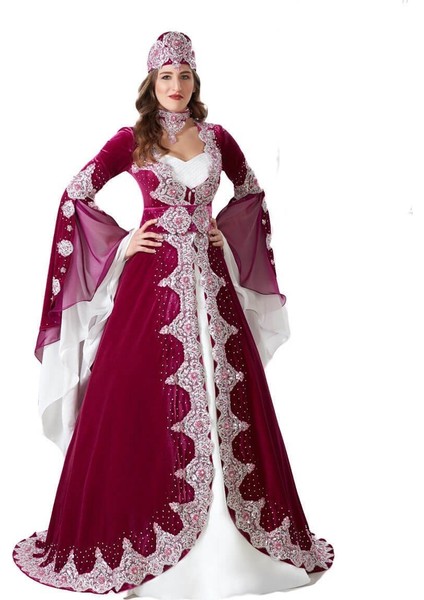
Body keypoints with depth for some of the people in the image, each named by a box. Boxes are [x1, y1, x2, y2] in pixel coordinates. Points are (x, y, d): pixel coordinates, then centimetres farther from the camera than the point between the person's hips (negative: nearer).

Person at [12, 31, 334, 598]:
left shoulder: (217, 138, 10)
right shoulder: (131, 140, 3)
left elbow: (252, 192, 23)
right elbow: (76, 194, 4)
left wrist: (224, 229, 9)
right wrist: (121, 241, -2)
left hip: (210, 279, 3)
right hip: (153, 279, -2)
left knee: (222, 397, 4)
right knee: (142, 397, -1)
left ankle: (231, 526, 19)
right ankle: (136, 529, 15)